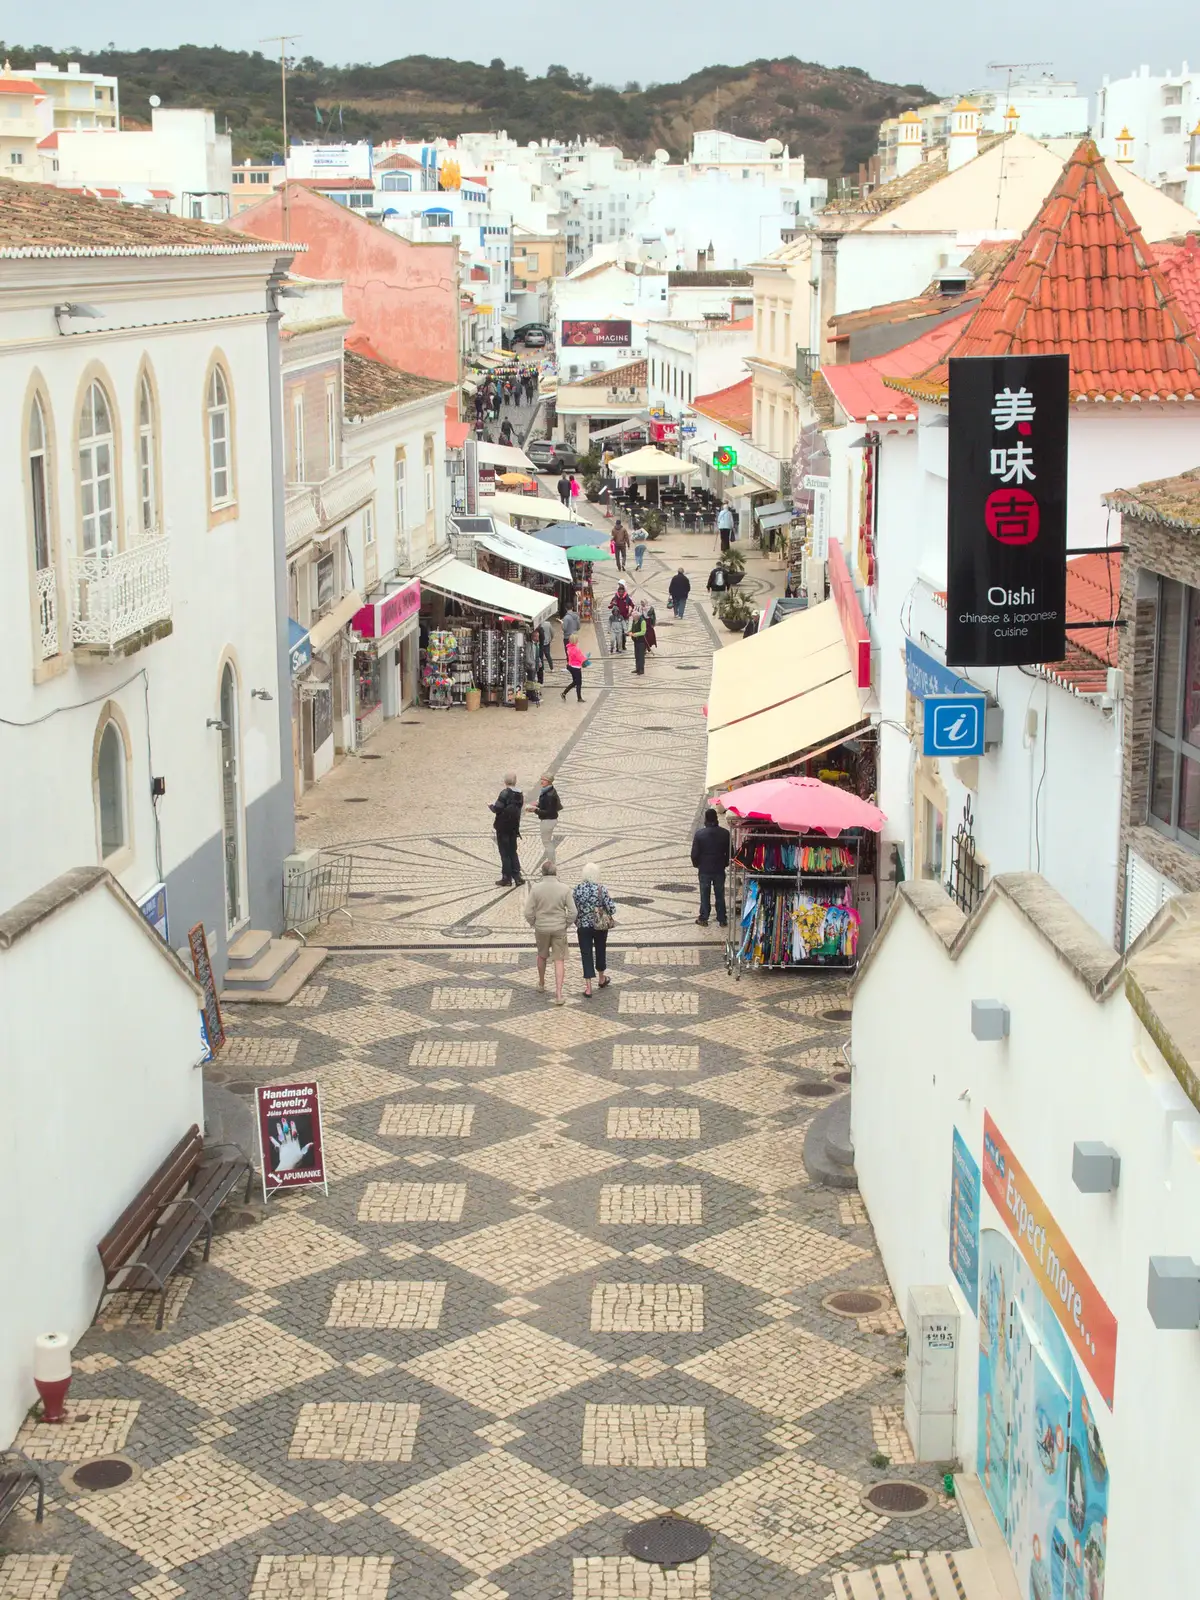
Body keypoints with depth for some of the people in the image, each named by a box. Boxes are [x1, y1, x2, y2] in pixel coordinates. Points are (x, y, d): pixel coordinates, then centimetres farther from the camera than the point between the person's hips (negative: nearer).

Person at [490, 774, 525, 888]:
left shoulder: (505, 793, -19)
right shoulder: (520, 794, 3)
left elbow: (497, 809, -23)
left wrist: (492, 806, -1)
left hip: (503, 828, -6)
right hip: (514, 827, 6)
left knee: (505, 853, 2)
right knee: (513, 852, 16)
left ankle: (507, 878, 6)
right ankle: (517, 876, 14)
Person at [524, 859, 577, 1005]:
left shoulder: (536, 888, -11)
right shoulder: (564, 889, -11)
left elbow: (528, 912, -10)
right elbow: (572, 912, -9)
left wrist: (533, 924, 9)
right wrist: (566, 925, 7)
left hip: (541, 928, 1)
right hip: (559, 929, -1)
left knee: (542, 956, 25)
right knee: (559, 960, 5)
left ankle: (541, 983, 44)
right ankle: (558, 993, -1)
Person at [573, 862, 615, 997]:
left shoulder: (578, 889, -9)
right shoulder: (601, 889, -12)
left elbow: (573, 909, -5)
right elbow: (612, 909, -13)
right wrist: (606, 913, 9)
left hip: (583, 926, 0)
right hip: (600, 926, 0)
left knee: (586, 955, 5)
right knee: (600, 951, 21)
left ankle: (588, 987, 0)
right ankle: (602, 979, 41)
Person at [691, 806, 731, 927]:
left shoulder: (699, 834, -14)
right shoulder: (725, 833, -9)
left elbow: (695, 853, -11)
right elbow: (729, 852, -2)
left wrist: (696, 864, 8)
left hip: (704, 870, -1)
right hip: (720, 870, 1)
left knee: (705, 895, 11)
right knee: (720, 895, 12)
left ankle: (703, 919, 18)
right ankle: (721, 920, 17)